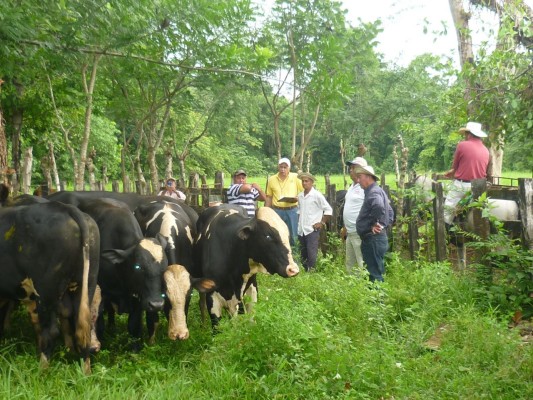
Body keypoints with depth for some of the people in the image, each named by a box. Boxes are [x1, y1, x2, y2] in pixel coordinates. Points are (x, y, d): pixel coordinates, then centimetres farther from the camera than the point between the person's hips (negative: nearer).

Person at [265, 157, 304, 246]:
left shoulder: (296, 177, 0)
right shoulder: (271, 179, 5)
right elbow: (269, 197, 10)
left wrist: (297, 198, -18)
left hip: (292, 210, -1)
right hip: (277, 211, 1)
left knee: (292, 236, 6)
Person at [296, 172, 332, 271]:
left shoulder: (317, 195, -8)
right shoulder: (300, 195, 9)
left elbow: (328, 210, -5)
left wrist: (322, 223, -6)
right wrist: (299, 222, 11)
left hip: (312, 229, -6)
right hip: (301, 230, 6)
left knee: (311, 254, -8)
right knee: (303, 254, 12)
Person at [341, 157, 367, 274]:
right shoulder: (352, 186, 15)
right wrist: (344, 228, 23)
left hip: (360, 233, -10)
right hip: (350, 233, 10)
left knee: (362, 265, -5)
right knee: (349, 264, 18)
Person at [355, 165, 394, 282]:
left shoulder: (373, 192, -15)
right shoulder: (376, 191, 18)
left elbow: (379, 206, -38)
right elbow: (390, 212, 27)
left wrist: (376, 223, -25)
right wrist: (385, 224, 15)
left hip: (373, 239, -11)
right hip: (373, 239, 11)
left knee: (374, 274, -7)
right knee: (376, 272, 15)